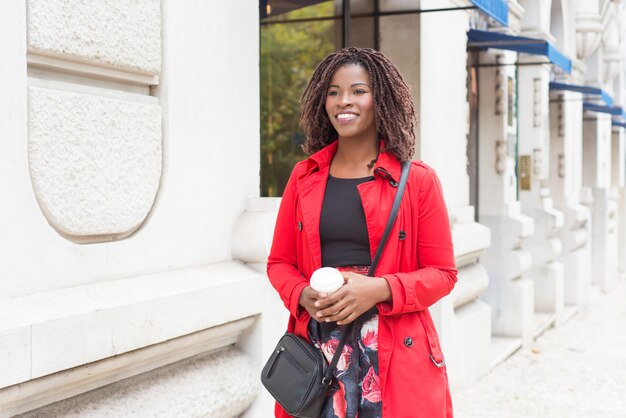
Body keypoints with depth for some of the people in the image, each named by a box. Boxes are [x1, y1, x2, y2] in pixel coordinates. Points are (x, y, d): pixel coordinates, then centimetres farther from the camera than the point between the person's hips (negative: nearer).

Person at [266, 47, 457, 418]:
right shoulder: (304, 178, 7)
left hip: (394, 355, -2)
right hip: (317, 350, 2)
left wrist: (380, 289, -17)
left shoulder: (418, 181, -2)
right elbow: (280, 262, 12)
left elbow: (442, 272, -1)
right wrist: (303, 296, -9)